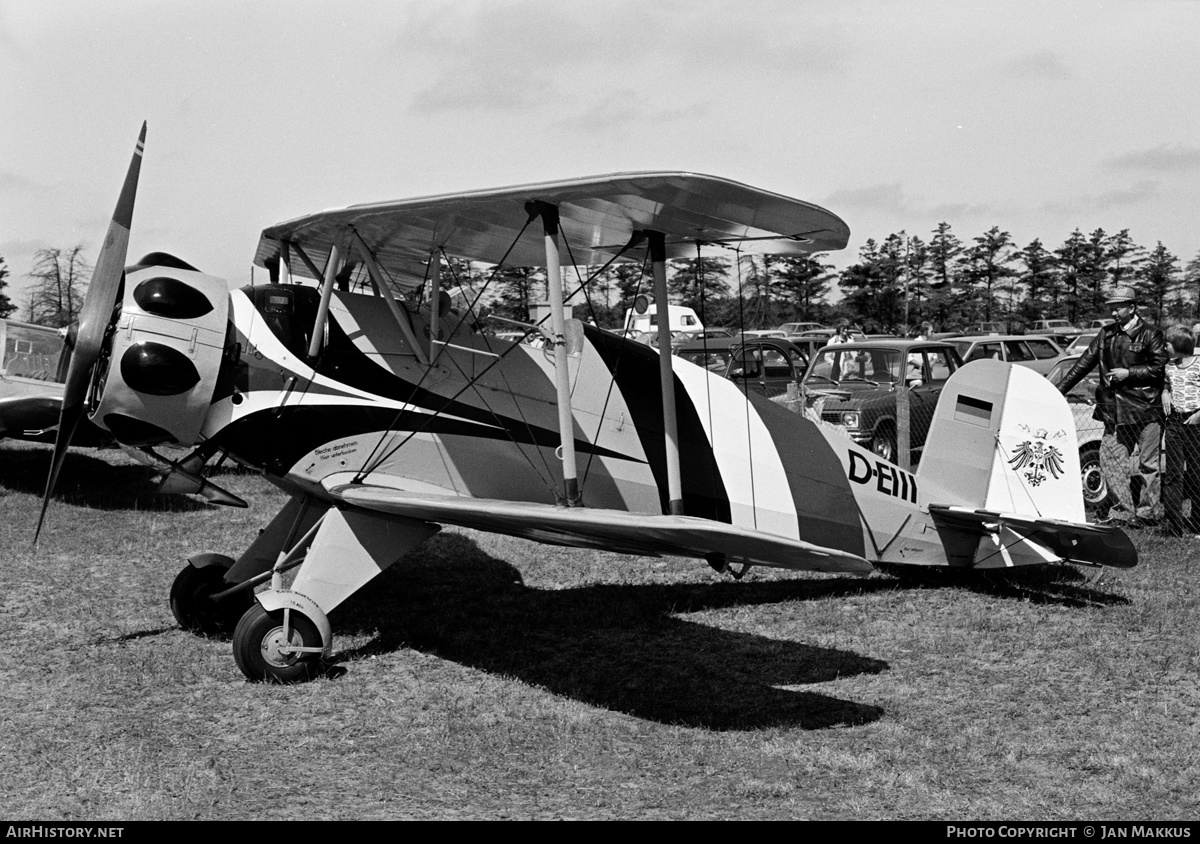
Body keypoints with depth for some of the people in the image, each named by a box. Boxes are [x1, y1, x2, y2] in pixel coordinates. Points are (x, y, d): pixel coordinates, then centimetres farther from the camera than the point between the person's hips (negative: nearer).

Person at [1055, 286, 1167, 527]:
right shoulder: (1106, 334, 12)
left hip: (1146, 409, -5)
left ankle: (1149, 513, 8)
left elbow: (1159, 368, -6)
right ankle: (1124, 512, 8)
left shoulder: (1150, 334, -2)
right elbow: (1084, 363, 12)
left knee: (1149, 463, 0)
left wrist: (1128, 373, -15)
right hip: (1114, 410, 5)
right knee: (1110, 458, 1)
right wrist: (1059, 390, 8)